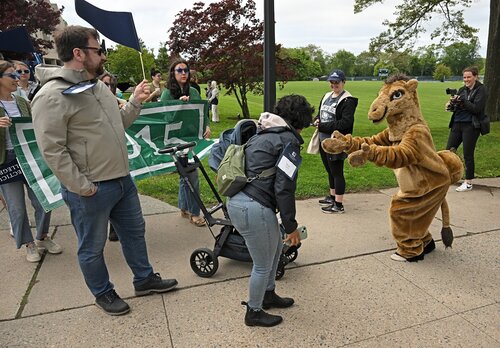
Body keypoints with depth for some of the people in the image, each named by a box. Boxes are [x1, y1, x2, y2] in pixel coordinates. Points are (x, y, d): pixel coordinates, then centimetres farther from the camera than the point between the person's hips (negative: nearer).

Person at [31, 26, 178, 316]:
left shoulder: (100, 87, 9)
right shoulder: (52, 96, -18)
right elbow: (52, 150, -20)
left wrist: (135, 101, 5)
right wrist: (82, 187, -19)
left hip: (123, 180, 9)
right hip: (91, 191, -8)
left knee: (135, 231, 20)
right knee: (93, 248, 12)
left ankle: (145, 279, 40)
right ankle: (103, 293, 35)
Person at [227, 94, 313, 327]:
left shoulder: (263, 134, 18)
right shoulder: (289, 140, -8)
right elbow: (283, 187, -14)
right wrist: (291, 227, -5)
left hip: (237, 200, 9)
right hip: (254, 208, -9)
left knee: (276, 247, 26)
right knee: (263, 264, 12)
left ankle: (268, 295, 45)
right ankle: (254, 312, 33)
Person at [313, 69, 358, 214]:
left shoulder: (347, 101, -12)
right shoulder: (327, 96, 13)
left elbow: (345, 123, -21)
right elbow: (320, 113, 23)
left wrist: (323, 126, -20)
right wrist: (317, 120, -2)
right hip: (324, 140, 8)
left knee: (337, 172, -1)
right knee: (330, 171, 19)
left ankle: (338, 205, 9)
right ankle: (332, 197, 35)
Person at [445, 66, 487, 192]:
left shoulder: (480, 90, -6)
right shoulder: (462, 89, 10)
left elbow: (476, 109, -15)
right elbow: (456, 107, 11)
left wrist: (462, 100, -21)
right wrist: (451, 105, -11)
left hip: (471, 126, -6)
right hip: (457, 124, 6)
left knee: (468, 155, 0)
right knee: (448, 151, 7)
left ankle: (468, 183, 11)